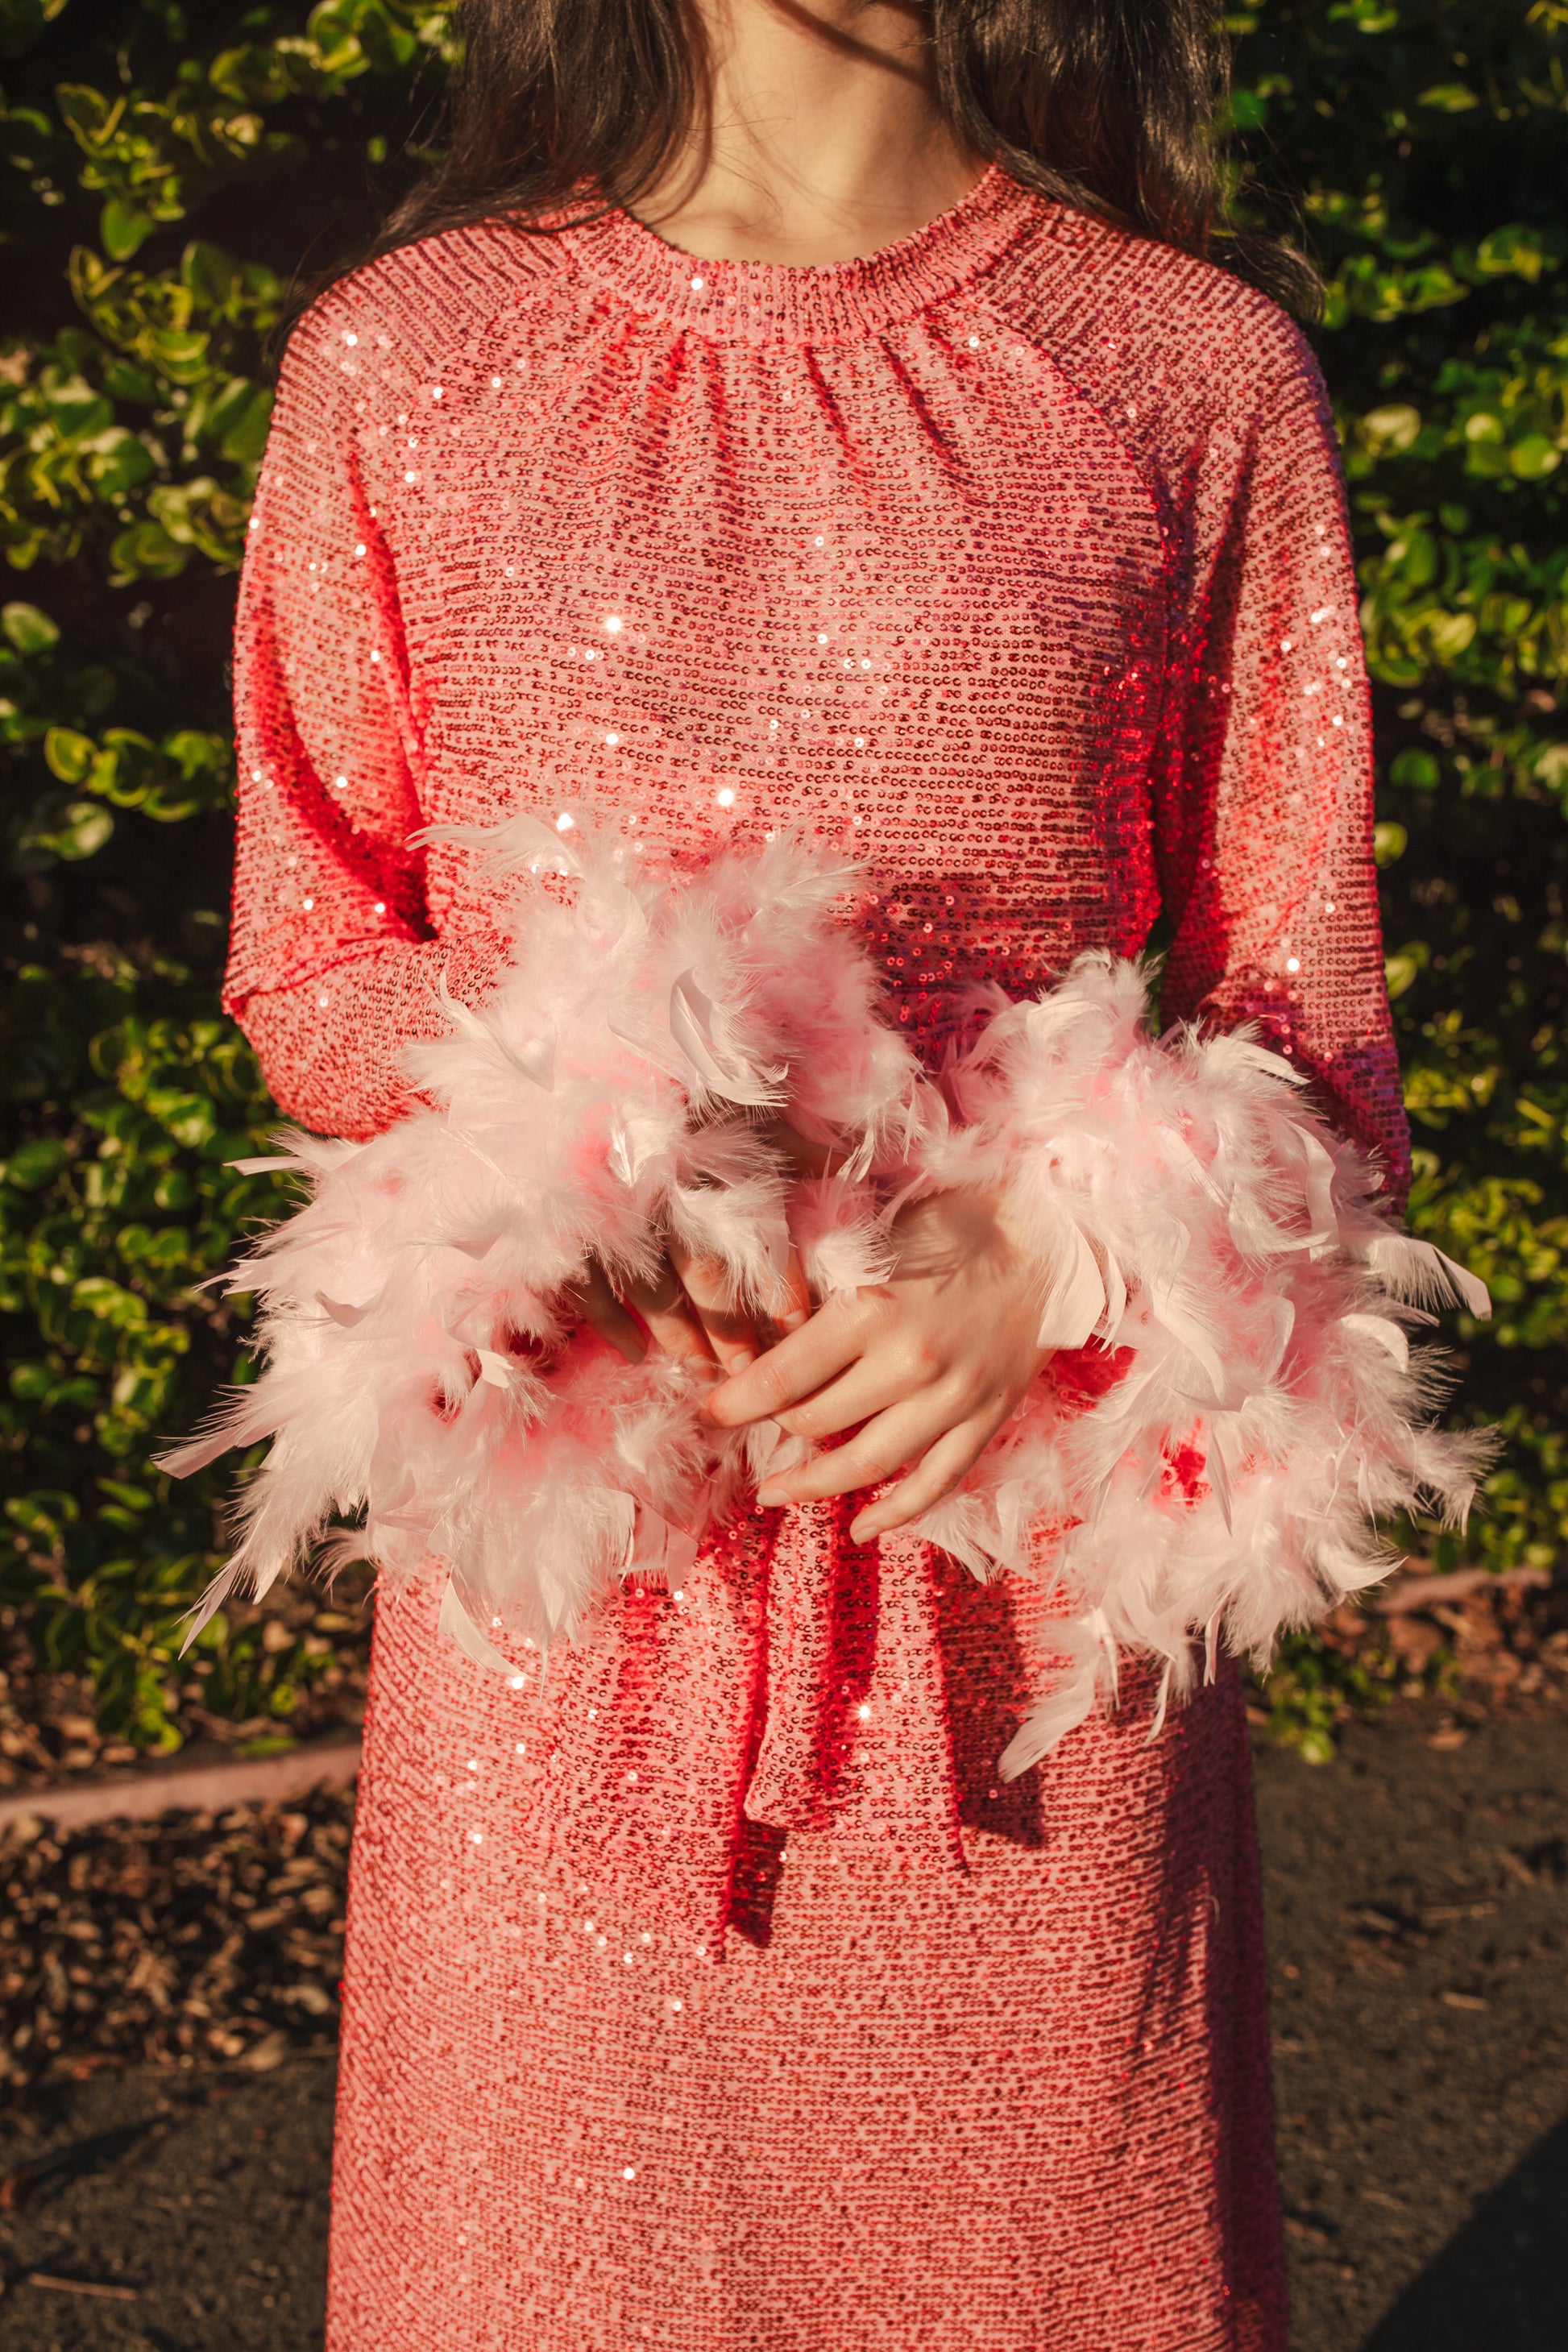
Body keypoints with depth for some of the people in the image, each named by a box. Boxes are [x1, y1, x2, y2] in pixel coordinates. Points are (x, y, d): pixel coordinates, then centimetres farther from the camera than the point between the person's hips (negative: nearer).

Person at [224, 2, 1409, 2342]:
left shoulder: (1199, 369, 2)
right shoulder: (398, 362, 4)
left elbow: (1308, 1028, 4)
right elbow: (311, 965, 8)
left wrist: (1051, 1255, -15)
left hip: (1032, 1562, 0)